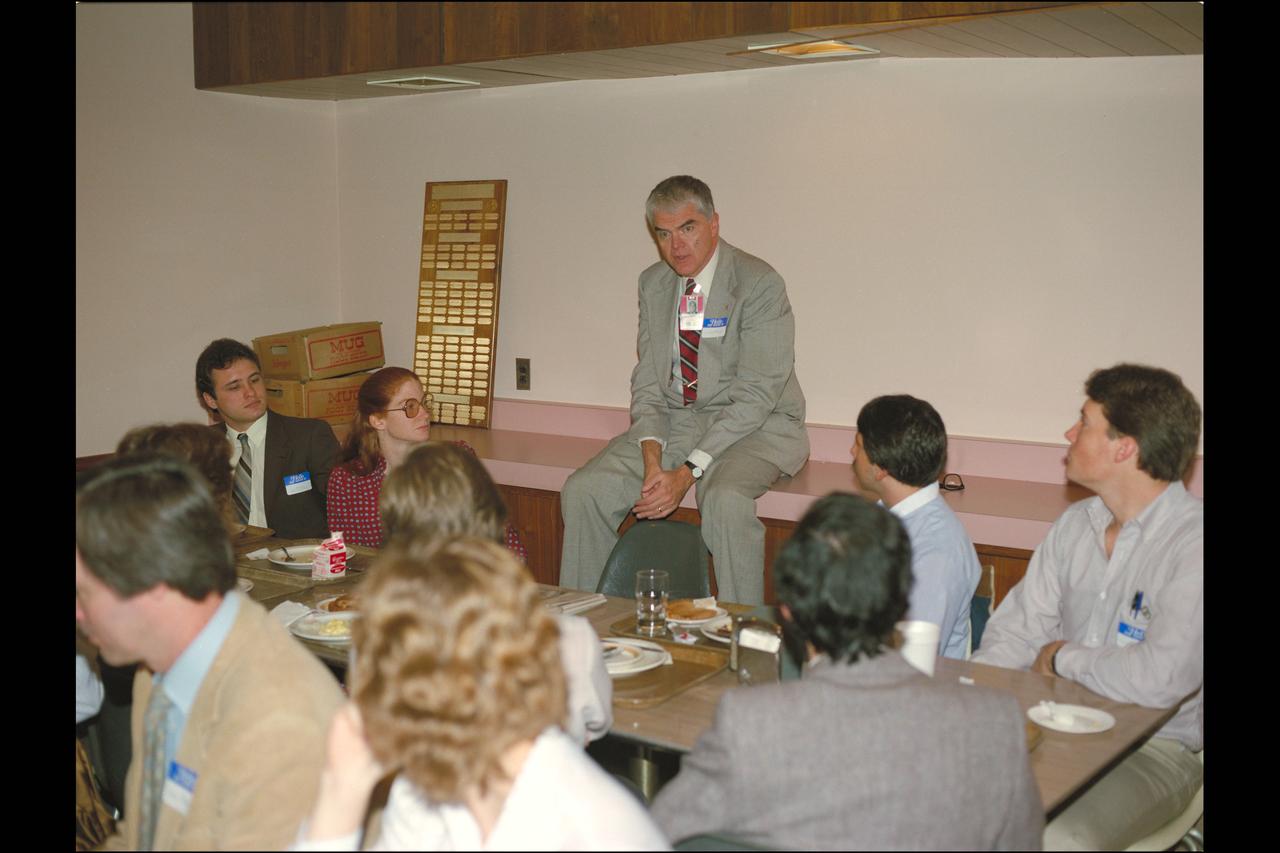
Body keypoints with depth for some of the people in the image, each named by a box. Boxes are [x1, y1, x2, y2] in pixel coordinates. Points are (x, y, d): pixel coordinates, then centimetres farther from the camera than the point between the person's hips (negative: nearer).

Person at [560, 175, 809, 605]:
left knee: (726, 500, -36)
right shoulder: (652, 284, 7)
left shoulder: (759, 283, -13)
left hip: (755, 425, -5)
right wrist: (653, 462, -13)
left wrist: (688, 471, -24)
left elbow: (755, 396, -17)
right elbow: (647, 382, 5)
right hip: (672, 421, 6)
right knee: (583, 489, -12)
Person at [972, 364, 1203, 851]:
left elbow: (1161, 679, -28)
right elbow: (1016, 633, 8)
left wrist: (1062, 659, -11)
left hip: (1154, 750, -6)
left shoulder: (1193, 543, -17)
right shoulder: (1076, 524, 7)